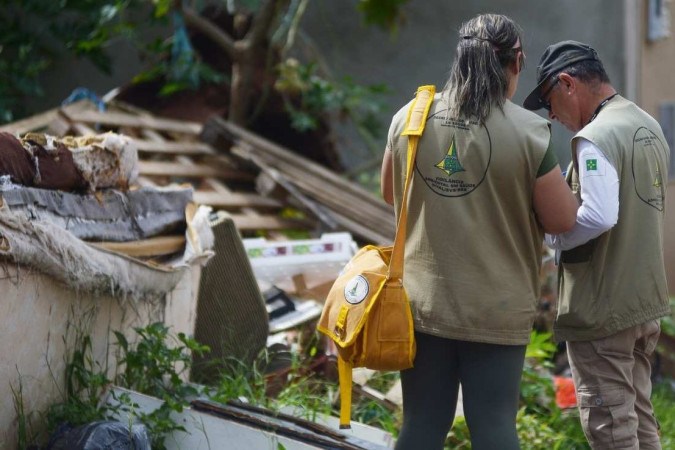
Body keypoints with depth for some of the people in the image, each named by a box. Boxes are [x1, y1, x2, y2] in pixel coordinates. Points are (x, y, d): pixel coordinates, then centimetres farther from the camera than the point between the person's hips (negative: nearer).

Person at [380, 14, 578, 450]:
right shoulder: (529, 132, -13)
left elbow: (390, 193, 14)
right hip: (496, 312, -3)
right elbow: (562, 219, -8)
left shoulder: (409, 118, -1)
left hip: (424, 303, 3)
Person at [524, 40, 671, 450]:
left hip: (603, 308, -9)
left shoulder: (595, 138, -18)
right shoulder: (649, 126, 11)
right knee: (640, 417, 18)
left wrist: (551, 237, -12)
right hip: (648, 298, 9)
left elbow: (599, 216, -29)